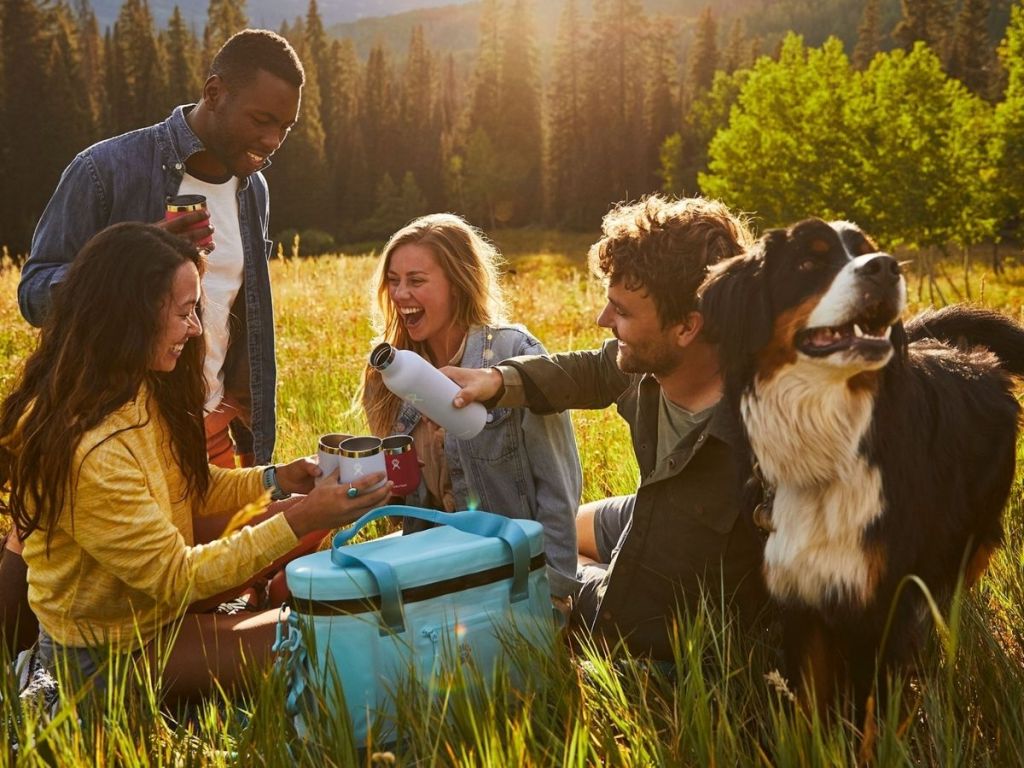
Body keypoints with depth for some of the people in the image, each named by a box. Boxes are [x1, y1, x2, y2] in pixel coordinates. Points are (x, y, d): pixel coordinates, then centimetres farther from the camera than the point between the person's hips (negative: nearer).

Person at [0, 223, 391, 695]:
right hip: (110, 654, -8)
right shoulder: (86, 449, -33)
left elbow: (186, 487, 7)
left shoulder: (136, 390, -6)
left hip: (153, 602, 9)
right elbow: (175, 577, -27)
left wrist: (275, 480, -8)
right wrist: (300, 521, -29)